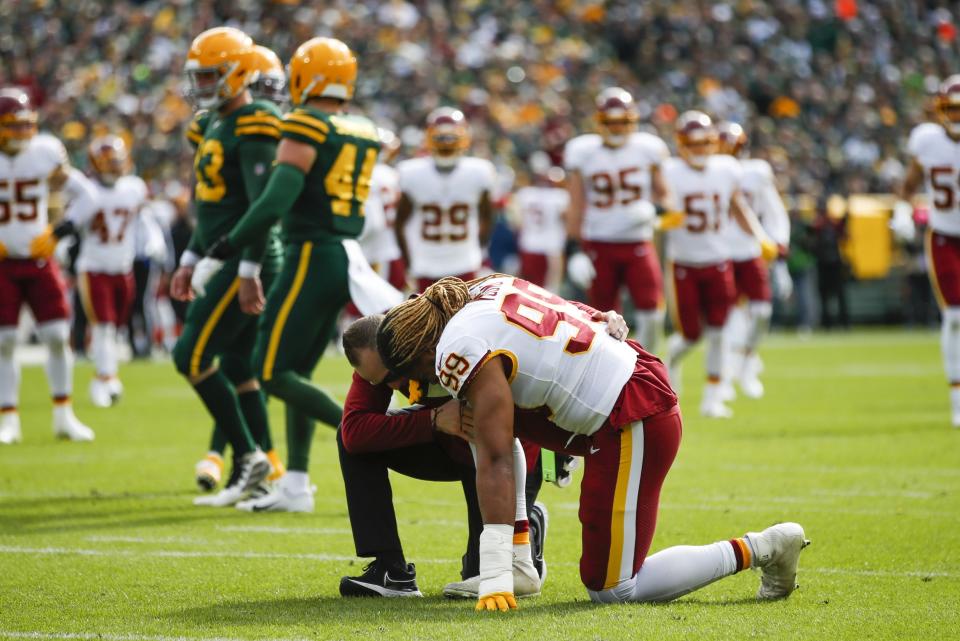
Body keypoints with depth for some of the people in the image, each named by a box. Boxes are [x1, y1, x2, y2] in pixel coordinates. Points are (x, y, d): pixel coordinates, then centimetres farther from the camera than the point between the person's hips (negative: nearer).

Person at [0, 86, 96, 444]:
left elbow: (83, 196, 10)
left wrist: (57, 233, 2)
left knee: (58, 336, -2)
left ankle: (64, 416, 11)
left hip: (40, 260, 2)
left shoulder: (47, 153, -4)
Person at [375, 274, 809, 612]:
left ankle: (759, 549, 1)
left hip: (633, 423, -10)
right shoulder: (486, 290, 10)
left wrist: (496, 580, -22)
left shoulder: (460, 351, -14)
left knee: (612, 589, 0)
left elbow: (494, 462, -20)